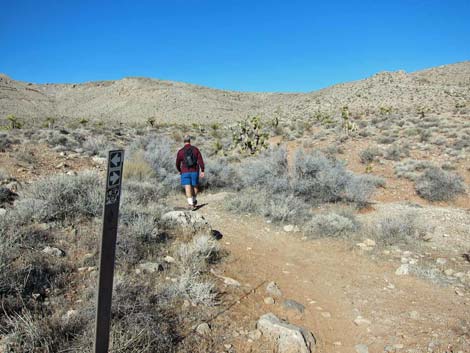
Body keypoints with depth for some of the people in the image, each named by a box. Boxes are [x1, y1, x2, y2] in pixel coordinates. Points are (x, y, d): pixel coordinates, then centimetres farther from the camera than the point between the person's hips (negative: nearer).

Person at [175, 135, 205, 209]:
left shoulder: (180, 151, -4)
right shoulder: (195, 149, -3)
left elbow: (178, 164, 5)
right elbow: (200, 160, -9)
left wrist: (180, 171, 24)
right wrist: (202, 171, -4)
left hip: (185, 172, -2)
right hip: (195, 172, 2)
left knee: (188, 188, -4)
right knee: (195, 186, 19)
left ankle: (191, 204, -15)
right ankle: (194, 201, 35)